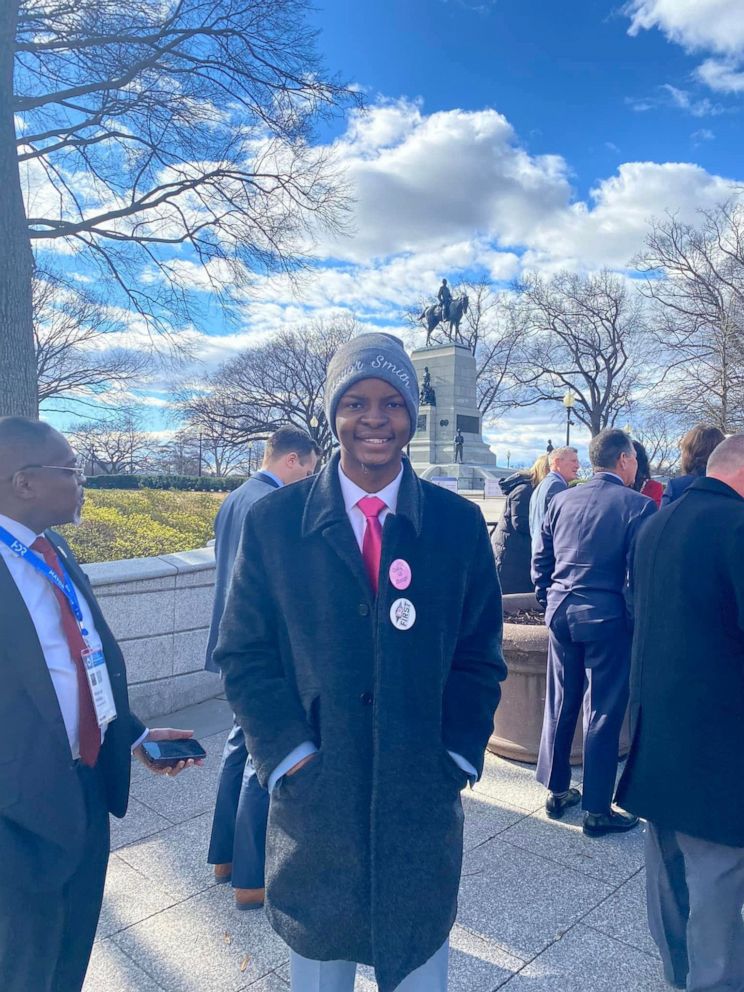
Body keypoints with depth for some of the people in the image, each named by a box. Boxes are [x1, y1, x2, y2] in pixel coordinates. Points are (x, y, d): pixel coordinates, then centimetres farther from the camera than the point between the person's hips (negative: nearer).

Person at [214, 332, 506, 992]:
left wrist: (455, 757, -5)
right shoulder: (273, 522, -6)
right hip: (312, 795, 0)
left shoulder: (459, 523, -3)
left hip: (426, 798, 1)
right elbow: (244, 654, -3)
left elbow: (480, 657, 2)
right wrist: (291, 756, -9)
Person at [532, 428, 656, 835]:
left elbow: (540, 561, 8)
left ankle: (557, 791, 29)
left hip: (561, 614, 5)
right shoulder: (637, 505, -10)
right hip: (607, 618, -5)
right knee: (603, 712, 6)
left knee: (560, 704, 16)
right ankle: (597, 809, 17)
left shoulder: (561, 500, 5)